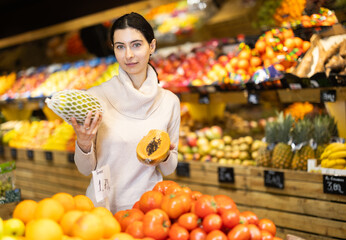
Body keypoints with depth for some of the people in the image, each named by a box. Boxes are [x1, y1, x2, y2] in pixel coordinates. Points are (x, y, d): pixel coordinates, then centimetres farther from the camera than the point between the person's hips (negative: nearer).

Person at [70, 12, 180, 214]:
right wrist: (83, 144, -17)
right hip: (103, 207, -1)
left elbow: (169, 170, 10)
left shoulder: (169, 101, 2)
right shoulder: (96, 97, -4)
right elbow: (86, 169, 1)